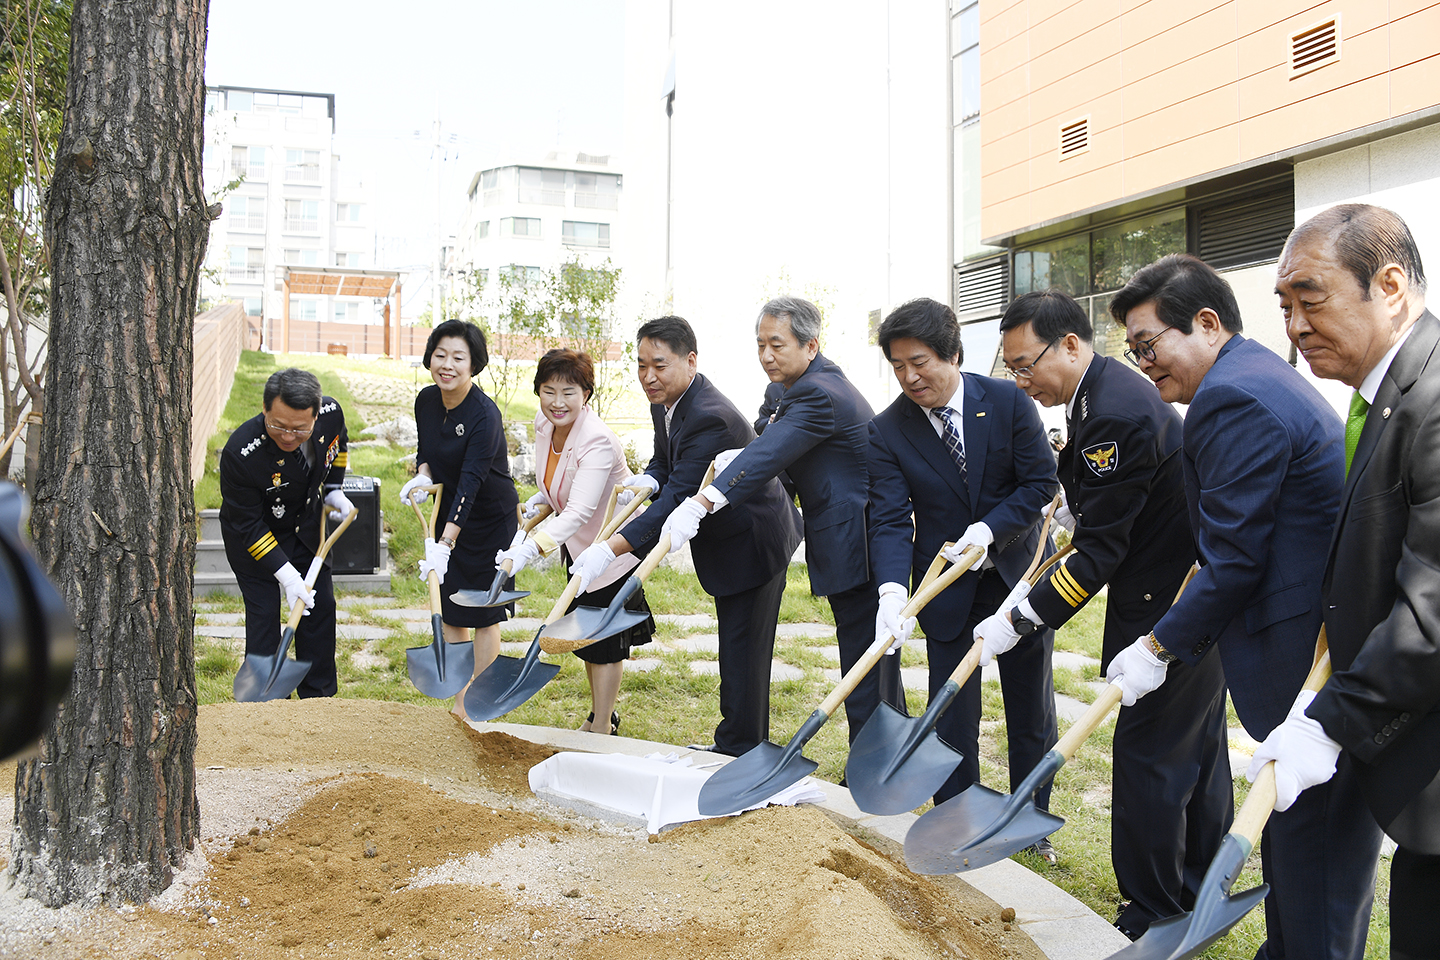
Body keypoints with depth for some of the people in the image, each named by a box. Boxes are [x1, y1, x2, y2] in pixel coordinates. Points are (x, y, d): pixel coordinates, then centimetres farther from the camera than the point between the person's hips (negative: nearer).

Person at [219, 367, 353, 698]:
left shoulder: (331, 413, -25)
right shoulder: (240, 453, -37)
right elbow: (248, 525, -26)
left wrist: (333, 490, 1)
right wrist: (286, 575, -29)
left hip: (305, 526, 5)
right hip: (251, 536, -5)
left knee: (320, 606, 8)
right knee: (263, 614, -6)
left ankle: (319, 699, 23)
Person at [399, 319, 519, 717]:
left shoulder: (484, 415, -25)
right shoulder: (426, 401, -4)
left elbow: (471, 481, -33)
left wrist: (446, 543, -40)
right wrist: (421, 475, -11)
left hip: (491, 519, -7)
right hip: (450, 513, 7)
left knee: (483, 614, 2)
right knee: (449, 609, 10)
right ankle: (457, 703, 21)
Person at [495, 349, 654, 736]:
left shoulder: (598, 441, -33)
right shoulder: (544, 424, -8)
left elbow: (579, 512, -44)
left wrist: (528, 551, -55)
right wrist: (539, 500, -5)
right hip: (577, 545, 8)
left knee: (604, 639, 1)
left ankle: (601, 729, 16)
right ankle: (602, 713, 38)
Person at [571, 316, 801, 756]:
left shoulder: (710, 418, -31)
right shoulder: (665, 403, 0)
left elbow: (678, 499, -35)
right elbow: (665, 462, 13)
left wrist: (610, 550, -40)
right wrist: (646, 481, -13)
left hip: (753, 543, -10)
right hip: (726, 541, 10)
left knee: (743, 650, -3)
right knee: (735, 646, 19)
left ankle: (739, 752, 8)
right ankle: (733, 743, 32)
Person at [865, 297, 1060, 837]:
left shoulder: (1007, 402, -10)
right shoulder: (887, 432, -9)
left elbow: (1041, 482, -8)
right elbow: (890, 519, -15)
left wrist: (989, 529, -22)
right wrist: (893, 589, -31)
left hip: (1019, 574, 1)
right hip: (947, 588, 0)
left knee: (1032, 711, 13)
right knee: (953, 718, 3)